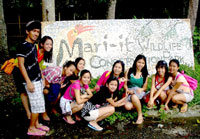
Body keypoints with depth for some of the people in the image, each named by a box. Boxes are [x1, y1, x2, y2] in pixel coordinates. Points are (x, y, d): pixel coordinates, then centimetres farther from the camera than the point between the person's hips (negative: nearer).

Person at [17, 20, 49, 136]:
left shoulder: (33, 45, 12)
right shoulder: (23, 46, -13)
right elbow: (21, 65, -17)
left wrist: (42, 78, 19)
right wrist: (28, 82, -20)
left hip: (38, 80, 8)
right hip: (31, 81, -8)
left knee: (39, 104, 15)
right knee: (37, 105, -4)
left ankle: (36, 124, 29)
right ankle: (31, 128, 10)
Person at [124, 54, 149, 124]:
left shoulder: (145, 74, 8)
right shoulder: (129, 71, 4)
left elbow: (145, 87, 9)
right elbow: (125, 84, 4)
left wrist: (141, 89, -14)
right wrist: (128, 90, -15)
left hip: (139, 93, 1)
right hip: (129, 93, 0)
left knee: (134, 96, -38)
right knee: (127, 106, -32)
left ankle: (140, 115, -19)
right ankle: (137, 104, 1)